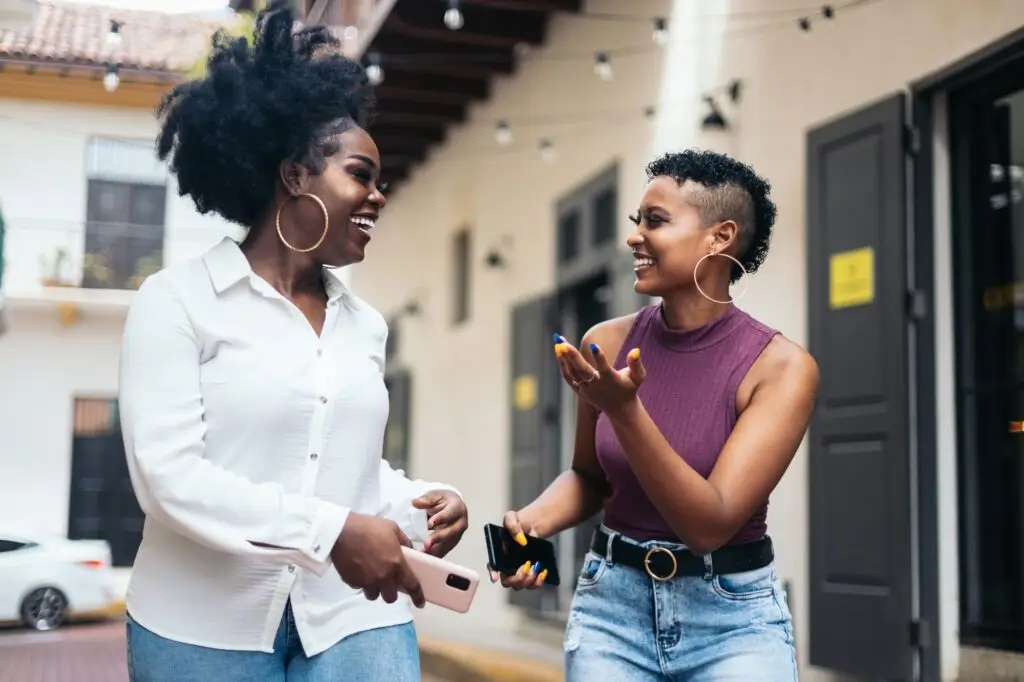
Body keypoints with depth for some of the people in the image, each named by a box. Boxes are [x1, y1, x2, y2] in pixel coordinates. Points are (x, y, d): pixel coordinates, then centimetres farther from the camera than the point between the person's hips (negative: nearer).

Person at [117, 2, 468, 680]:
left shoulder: (365, 323, 12)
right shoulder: (178, 300, -4)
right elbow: (169, 475, -14)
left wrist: (423, 504, -3)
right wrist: (330, 533, -22)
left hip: (353, 620, 4)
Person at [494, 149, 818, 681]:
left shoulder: (779, 366, -14)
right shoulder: (607, 344, -5)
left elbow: (711, 523, -20)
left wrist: (624, 409, -29)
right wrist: (532, 522, -9)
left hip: (733, 618, -2)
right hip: (611, 606, 3)